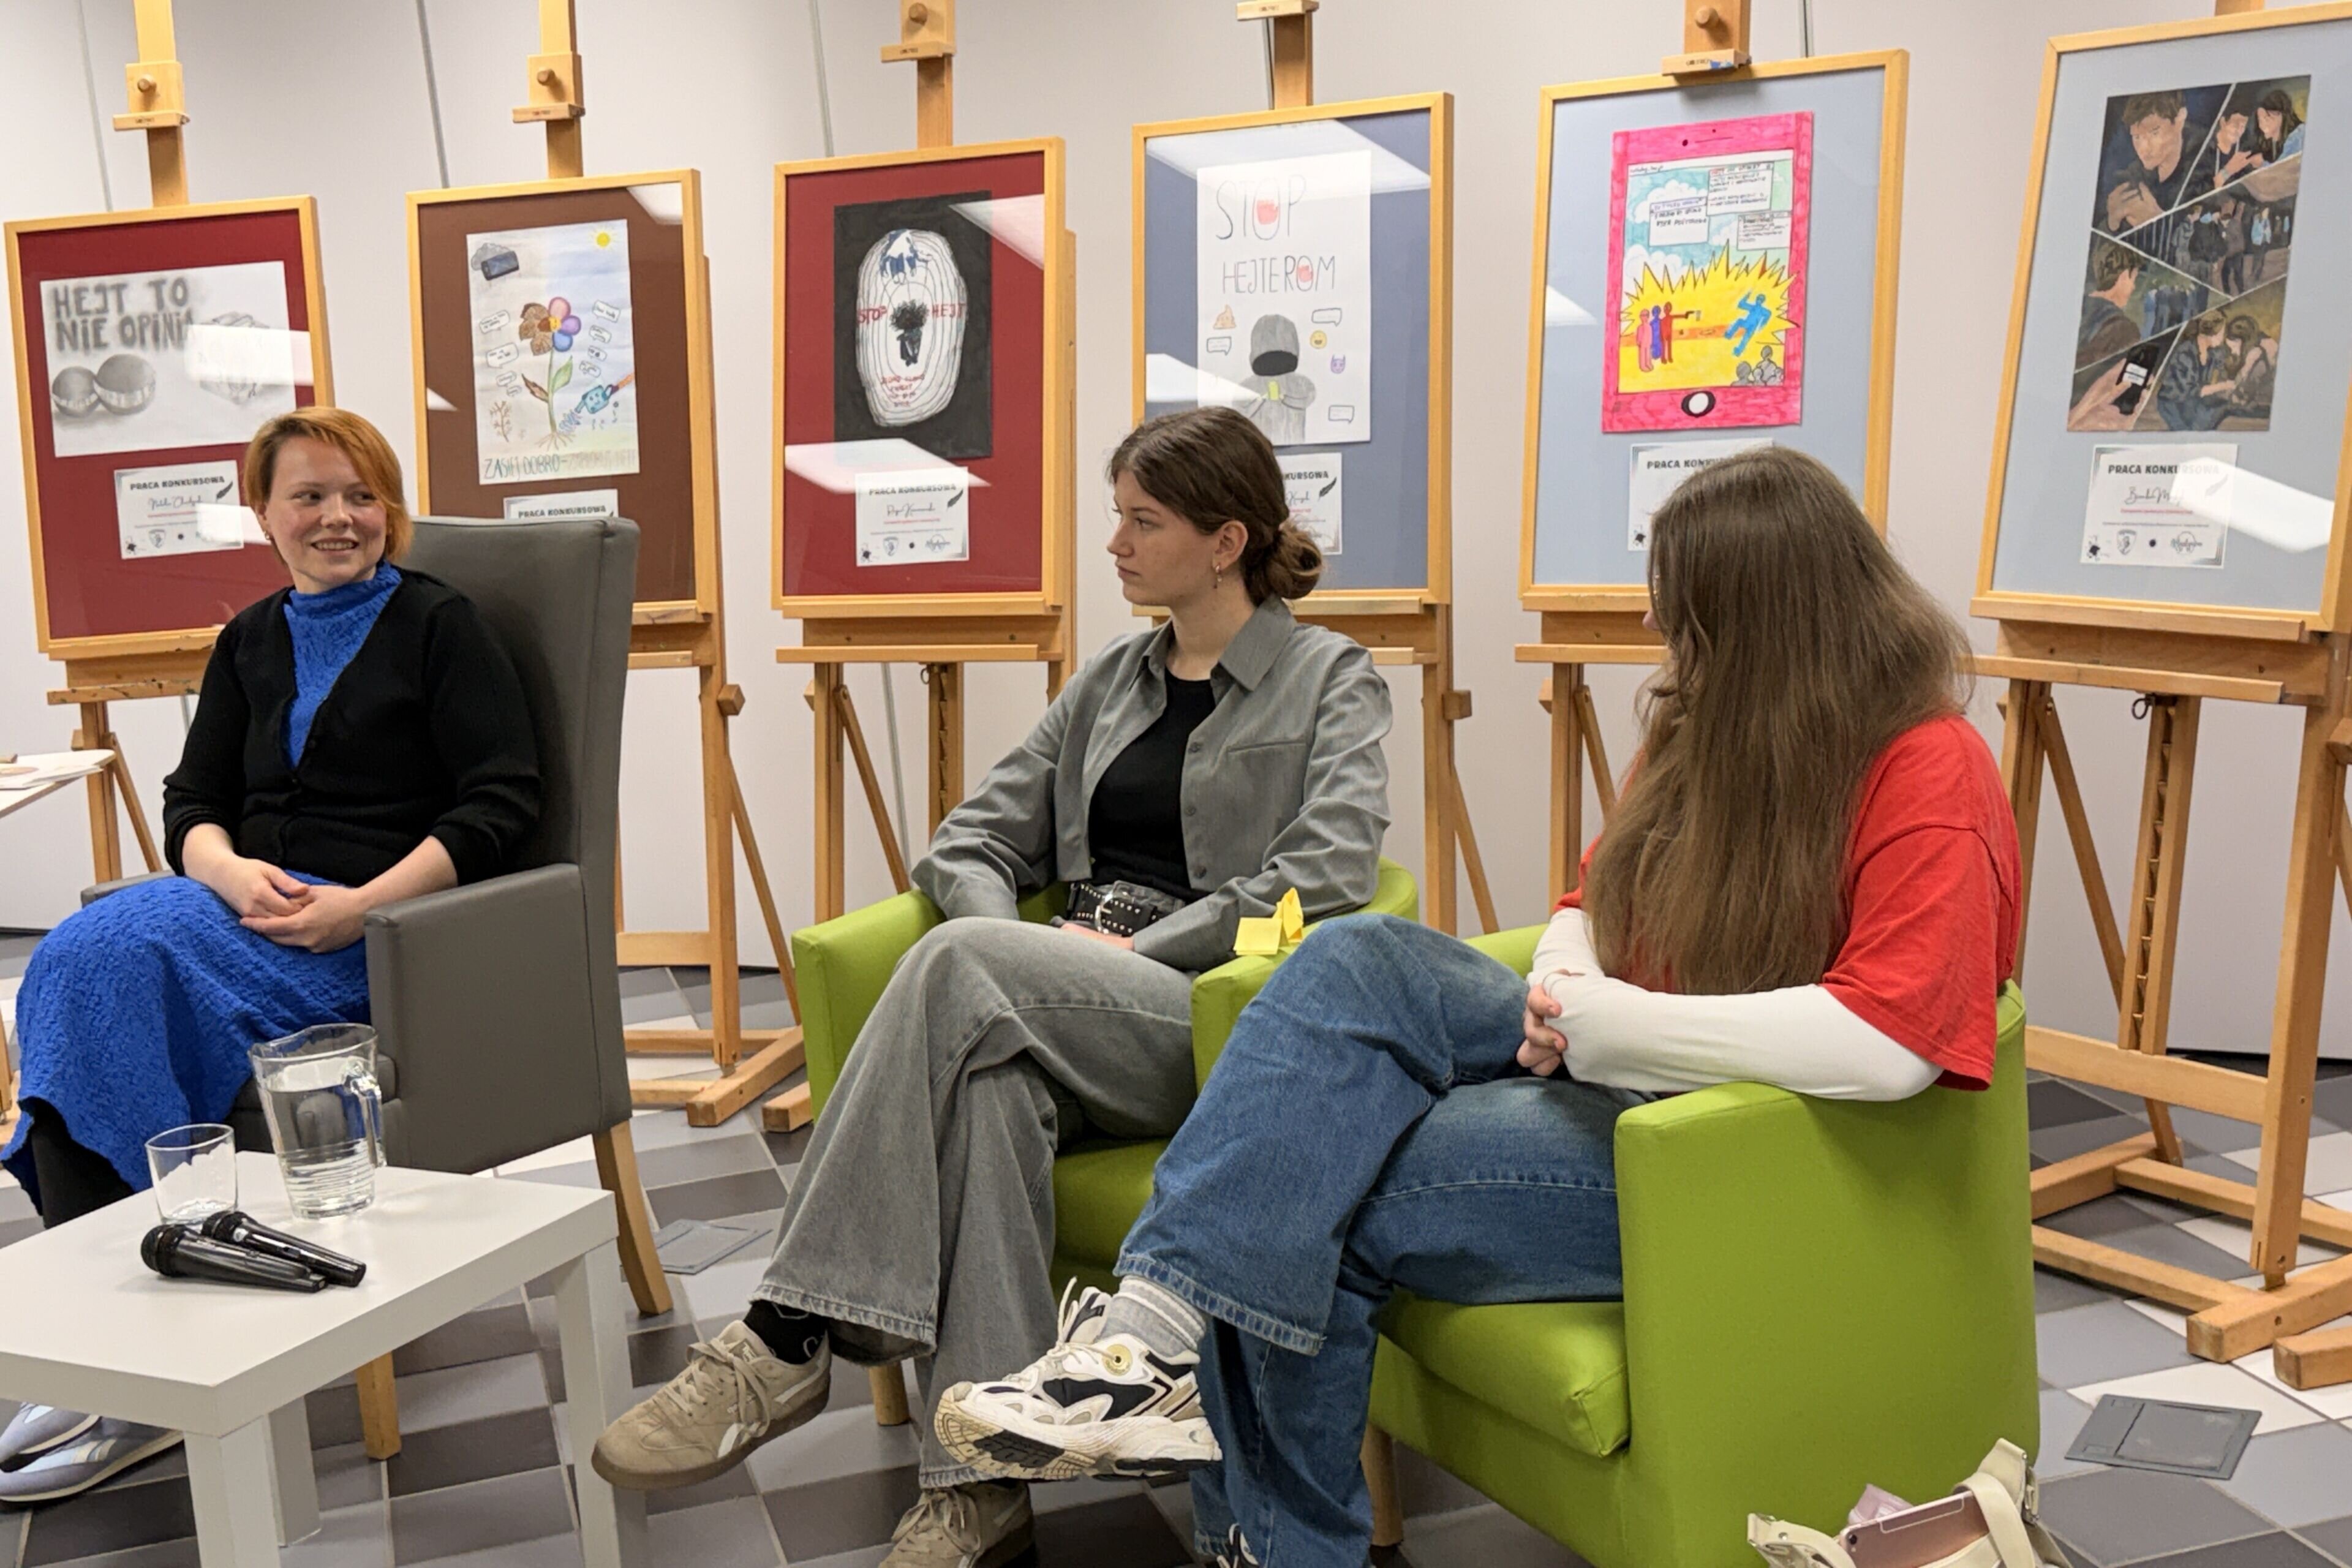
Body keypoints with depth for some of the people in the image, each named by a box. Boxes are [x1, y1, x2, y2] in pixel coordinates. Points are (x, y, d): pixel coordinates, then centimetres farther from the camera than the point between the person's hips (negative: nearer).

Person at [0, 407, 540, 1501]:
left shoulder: (438, 624, 3)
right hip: (257, 907, 5)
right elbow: (191, 804, 16)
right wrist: (233, 873, -9)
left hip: (382, 923, -5)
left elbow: (502, 803, -6)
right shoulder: (250, 642, 20)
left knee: (117, 957, -28)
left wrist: (364, 905, -17)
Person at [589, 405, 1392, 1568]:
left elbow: (1330, 872, -10)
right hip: (1079, 1024, 4)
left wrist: (1140, 949, -13)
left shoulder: (1332, 679, 8)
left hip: (1222, 1020, -4)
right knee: (991, 1077, -34)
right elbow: (971, 843, 18)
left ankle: (786, 1343, -28)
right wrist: (1021, 950, -4)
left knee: (958, 966, -30)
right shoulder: (1112, 680, 24)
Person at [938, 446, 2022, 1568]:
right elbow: (1600, 898, 19)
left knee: (1315, 1208, -20)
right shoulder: (1709, 726, 12)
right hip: (1602, 1071, 8)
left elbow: (1888, 1042, -27)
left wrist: (1605, 1024, -22)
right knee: (1362, 961, -19)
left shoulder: (1931, 776, -14)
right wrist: (1561, 991, -6)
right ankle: (1156, 1320, -30)